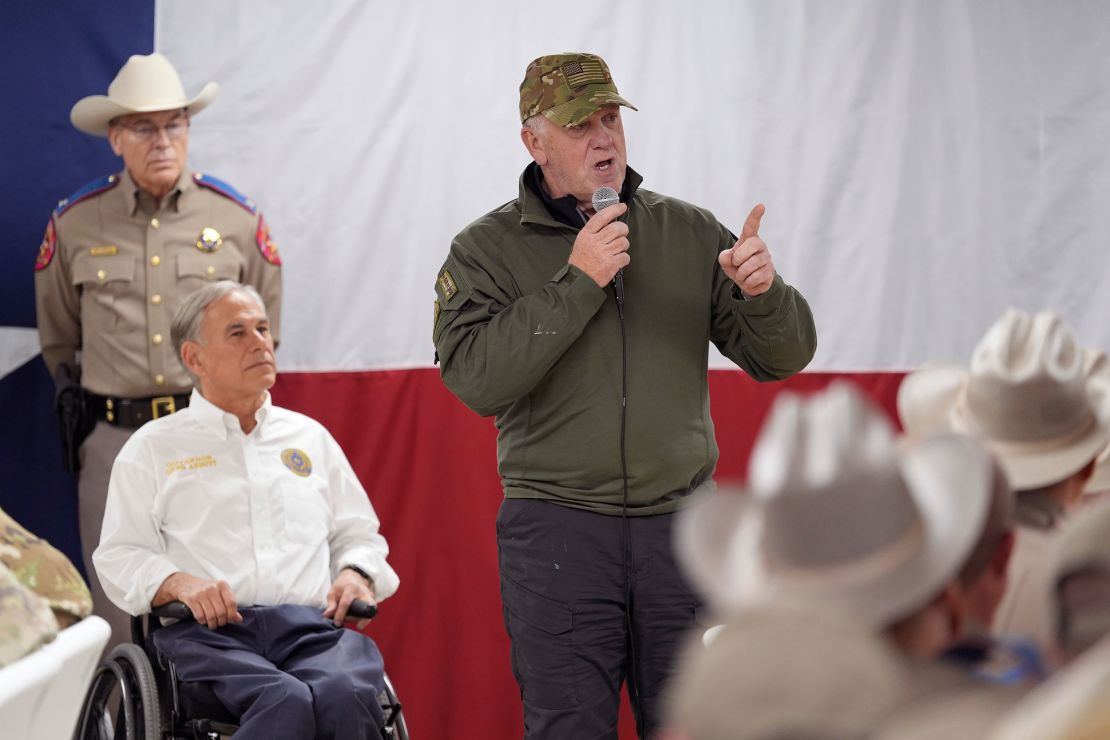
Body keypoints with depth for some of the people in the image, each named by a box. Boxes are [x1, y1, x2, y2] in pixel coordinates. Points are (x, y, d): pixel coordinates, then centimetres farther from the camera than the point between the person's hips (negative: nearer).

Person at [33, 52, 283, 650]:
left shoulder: (235, 218, 4)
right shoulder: (75, 225, 4)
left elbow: (265, 329, 16)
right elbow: (57, 337, 18)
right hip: (113, 440, 1)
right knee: (118, 608, 4)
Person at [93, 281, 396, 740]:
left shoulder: (310, 436, 28)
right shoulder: (153, 448, 18)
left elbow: (358, 534, 30)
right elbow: (119, 556, 11)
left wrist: (356, 573, 6)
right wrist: (179, 583, -11)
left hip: (315, 626, 3)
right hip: (211, 632, -3)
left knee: (347, 694, -36)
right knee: (288, 702, -38)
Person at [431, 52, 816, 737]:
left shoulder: (690, 233, 8)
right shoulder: (487, 249, 2)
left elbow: (783, 357, 6)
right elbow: (476, 378, -14)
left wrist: (764, 291, -16)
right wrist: (576, 284, -17)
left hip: (681, 523, 2)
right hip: (557, 527, -2)